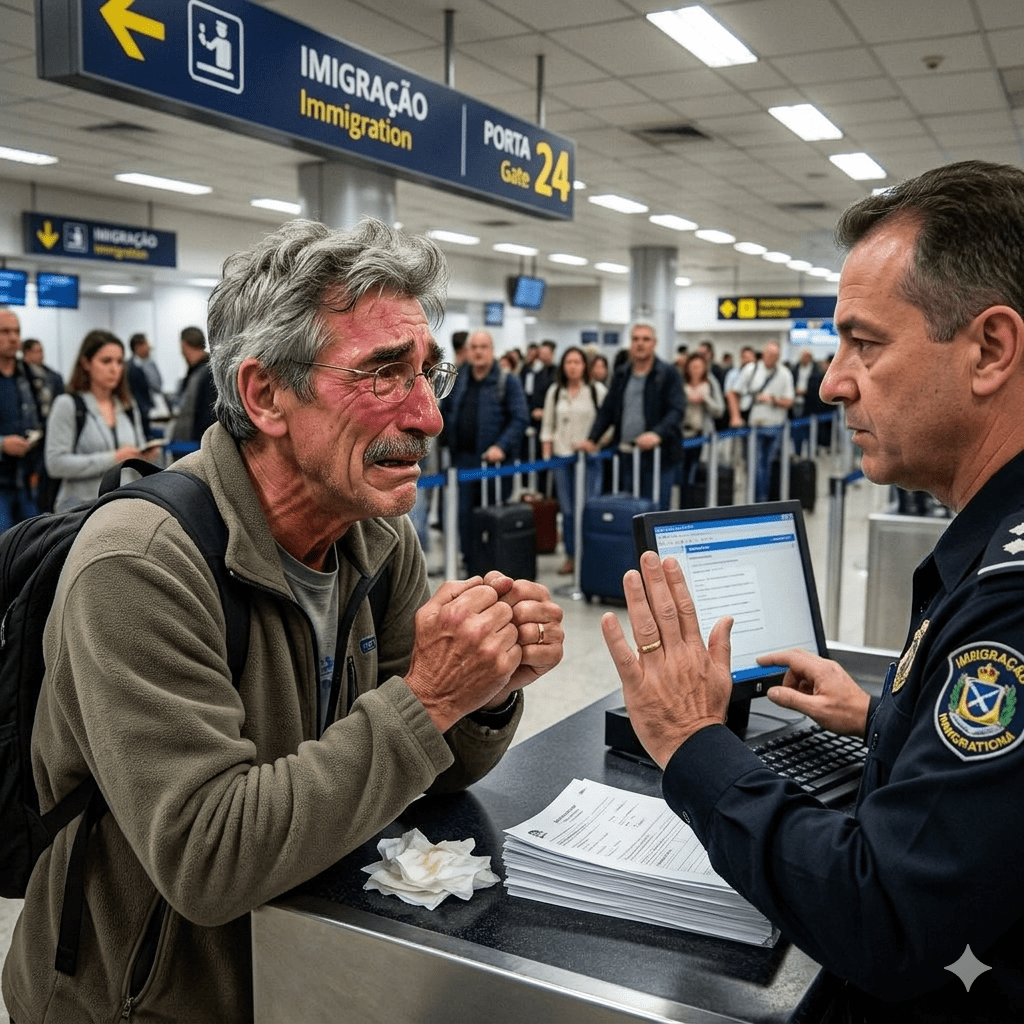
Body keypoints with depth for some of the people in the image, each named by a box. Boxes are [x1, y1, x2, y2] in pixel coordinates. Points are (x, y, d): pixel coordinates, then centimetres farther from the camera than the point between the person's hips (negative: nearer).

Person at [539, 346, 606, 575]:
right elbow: (547, 426, 12)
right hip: (561, 457, 3)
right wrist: (546, 456, 5)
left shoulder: (598, 391, 0)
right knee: (567, 510, 6)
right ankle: (571, 556, 14)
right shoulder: (554, 392, 11)